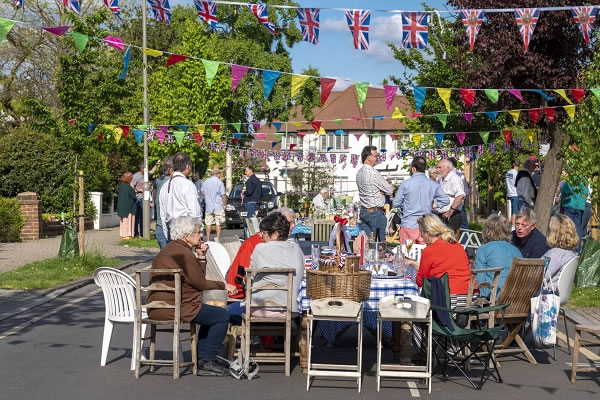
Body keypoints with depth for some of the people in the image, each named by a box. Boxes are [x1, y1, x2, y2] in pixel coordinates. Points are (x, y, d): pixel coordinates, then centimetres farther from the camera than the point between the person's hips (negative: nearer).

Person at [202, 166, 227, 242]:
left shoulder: (205, 183, 5)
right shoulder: (219, 182, -10)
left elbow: (202, 193, 18)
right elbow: (223, 195, -10)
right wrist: (225, 204, 2)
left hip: (208, 207, 4)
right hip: (218, 207, -4)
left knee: (208, 223, 7)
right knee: (218, 223, 4)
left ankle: (208, 239, 7)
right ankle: (217, 238, 0)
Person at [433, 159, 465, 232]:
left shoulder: (454, 179, -12)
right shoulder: (439, 180, 17)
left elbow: (460, 196, -26)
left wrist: (451, 211, -22)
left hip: (451, 218, -8)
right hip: (439, 216, 8)